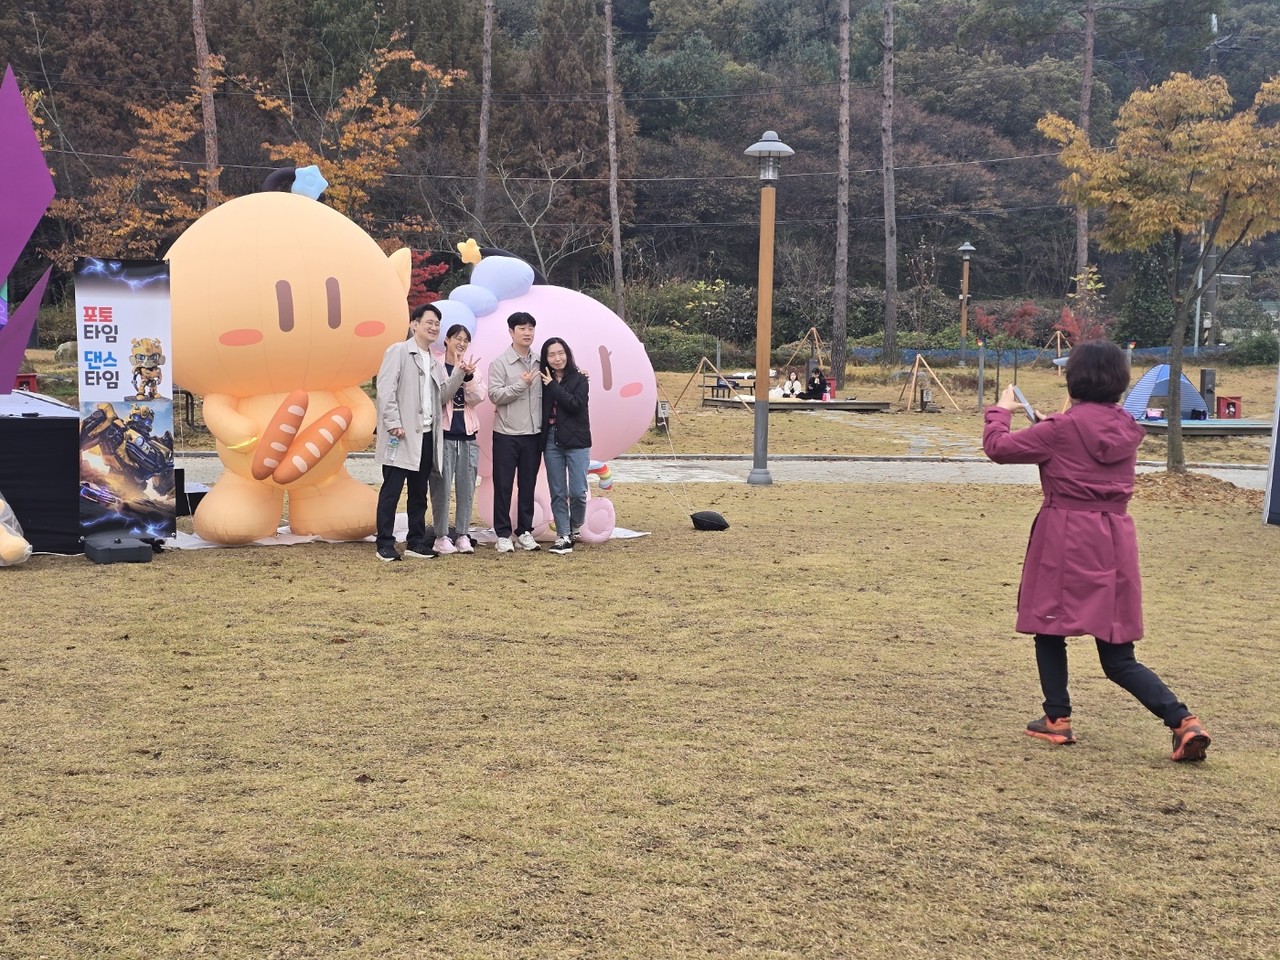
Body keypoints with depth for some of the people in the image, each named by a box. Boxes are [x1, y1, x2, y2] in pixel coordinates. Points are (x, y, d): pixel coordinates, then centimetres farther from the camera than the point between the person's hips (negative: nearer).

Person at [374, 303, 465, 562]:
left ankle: (416, 542, 19)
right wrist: (393, 424, -18)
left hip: (427, 436, 7)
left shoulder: (434, 361, 19)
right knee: (391, 491, -3)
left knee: (419, 492, 12)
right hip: (402, 435, -7)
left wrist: (459, 373, -4)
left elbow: (444, 393, 11)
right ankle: (385, 544, 1)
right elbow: (385, 390, -11)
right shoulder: (399, 351, -3)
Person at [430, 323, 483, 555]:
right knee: (442, 486, -4)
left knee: (466, 488, 3)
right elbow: (439, 396, -13)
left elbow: (478, 398, -1)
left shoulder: (471, 366, 10)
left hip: (467, 434, 4)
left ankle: (463, 535, 9)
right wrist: (458, 373, -21)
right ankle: (441, 536, 2)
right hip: (443, 433, -4)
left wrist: (469, 376, -18)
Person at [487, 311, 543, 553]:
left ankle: (525, 531, 17)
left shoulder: (539, 363, 7)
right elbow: (495, 395, -13)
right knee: (503, 485, 0)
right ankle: (503, 534, 6)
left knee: (528, 485, 9)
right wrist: (522, 384, -17)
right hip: (507, 434, -4)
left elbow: (545, 394, 15)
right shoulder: (500, 363, -5)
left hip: (533, 434, 4)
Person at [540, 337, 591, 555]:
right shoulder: (543, 381, 6)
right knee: (558, 493, 4)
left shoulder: (579, 379, -1)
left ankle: (575, 528, 21)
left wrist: (553, 387, -13)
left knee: (578, 492, -5)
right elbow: (539, 410, 5)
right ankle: (562, 536, 10)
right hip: (551, 441, 2)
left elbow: (576, 404, -16)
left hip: (576, 441, -2)